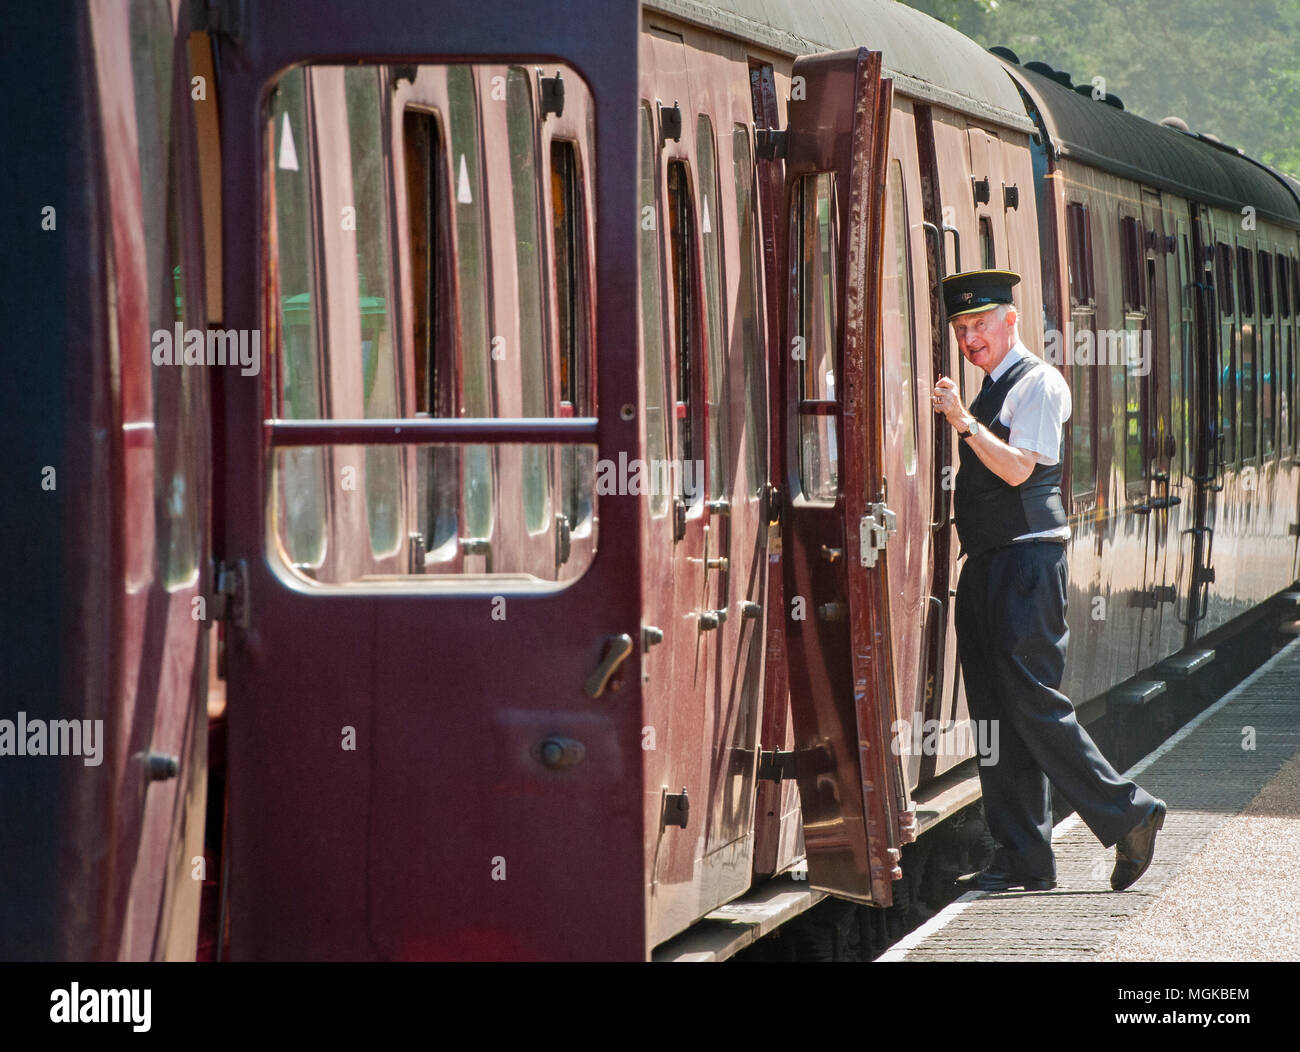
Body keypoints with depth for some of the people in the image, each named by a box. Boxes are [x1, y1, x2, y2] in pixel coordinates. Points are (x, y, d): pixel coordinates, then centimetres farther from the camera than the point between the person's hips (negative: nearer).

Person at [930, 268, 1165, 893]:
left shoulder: (1038, 383, -7)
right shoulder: (989, 391, 19)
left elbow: (1018, 468, -18)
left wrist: (963, 420, -23)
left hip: (1027, 560, -9)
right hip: (986, 562, 9)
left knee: (1029, 699, -13)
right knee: (993, 708, 6)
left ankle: (1126, 813, -4)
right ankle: (1021, 858, 8)